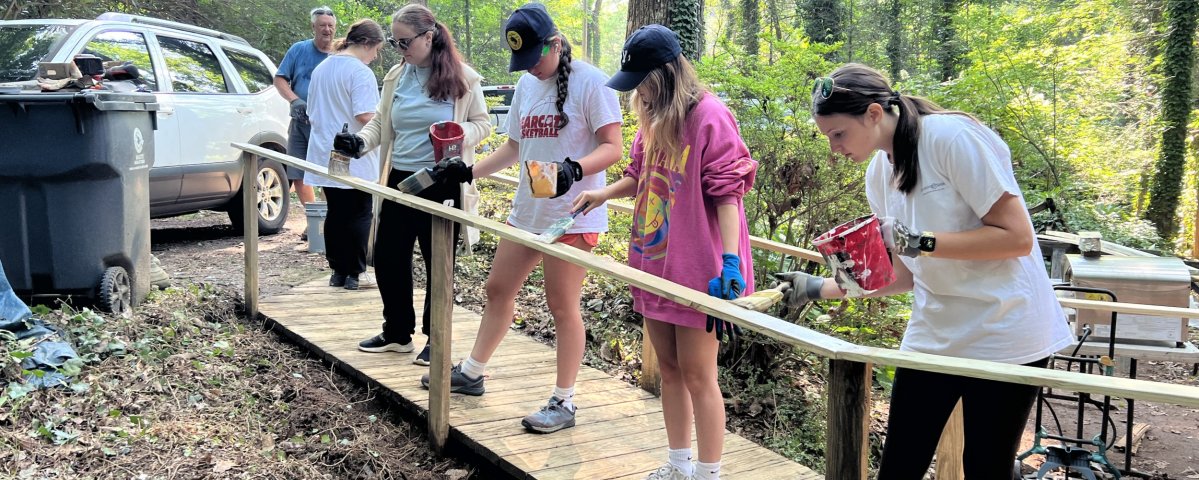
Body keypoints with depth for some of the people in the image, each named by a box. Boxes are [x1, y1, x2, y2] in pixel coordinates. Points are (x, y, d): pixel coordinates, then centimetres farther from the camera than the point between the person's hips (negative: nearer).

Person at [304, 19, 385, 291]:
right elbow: (365, 116, -23)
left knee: (335, 214, 12)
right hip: (355, 160, -7)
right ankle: (354, 274, 4)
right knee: (359, 216, 2)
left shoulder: (320, 69, 12)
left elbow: (311, 115, 19)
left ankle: (338, 271, 16)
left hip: (326, 159, 7)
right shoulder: (360, 72, -14)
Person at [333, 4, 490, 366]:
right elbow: (381, 123, 10)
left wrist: (457, 136, -21)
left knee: (438, 262, 6)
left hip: (442, 184, -5)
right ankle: (397, 332, 26)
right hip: (400, 180, 5)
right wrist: (360, 141, -10)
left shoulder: (462, 78, -6)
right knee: (387, 258, 9)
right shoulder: (396, 77, 5)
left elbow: (482, 124, -1)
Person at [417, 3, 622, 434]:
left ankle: (563, 402, 11)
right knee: (498, 289, 16)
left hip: (571, 215, -8)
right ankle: (471, 372, 34)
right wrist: (470, 172, 8)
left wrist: (574, 169, -32)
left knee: (562, 305, -1)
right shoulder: (525, 86, 10)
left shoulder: (590, 82, -12)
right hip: (527, 211, 8)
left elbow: (612, 147, -16)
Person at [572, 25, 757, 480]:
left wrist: (730, 260, -22)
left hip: (696, 268, -8)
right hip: (654, 262, 8)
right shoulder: (653, 117, 9)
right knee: (668, 368, 15)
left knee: (697, 374, 0)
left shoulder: (709, 116, -16)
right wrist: (603, 193, 7)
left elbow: (727, 191, -18)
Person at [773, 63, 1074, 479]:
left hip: (1002, 335, -6)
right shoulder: (879, 172, 5)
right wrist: (820, 288, 0)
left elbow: (1017, 237, -19)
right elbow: (902, 274, 9)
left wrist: (918, 241, -26)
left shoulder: (952, 137, -17)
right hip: (933, 336, 7)